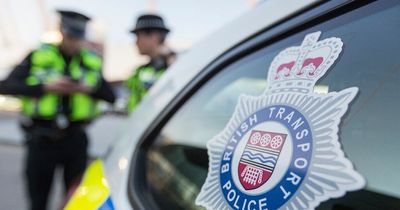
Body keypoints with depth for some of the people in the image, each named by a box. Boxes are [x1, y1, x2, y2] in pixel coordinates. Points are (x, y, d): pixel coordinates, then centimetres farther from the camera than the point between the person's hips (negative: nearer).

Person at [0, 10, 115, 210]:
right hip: (42, 139, -1)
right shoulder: (37, 56, 0)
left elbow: (111, 96, 5)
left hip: (75, 139, 2)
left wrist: (90, 88, -14)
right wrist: (45, 86, -18)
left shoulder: (92, 62, 6)